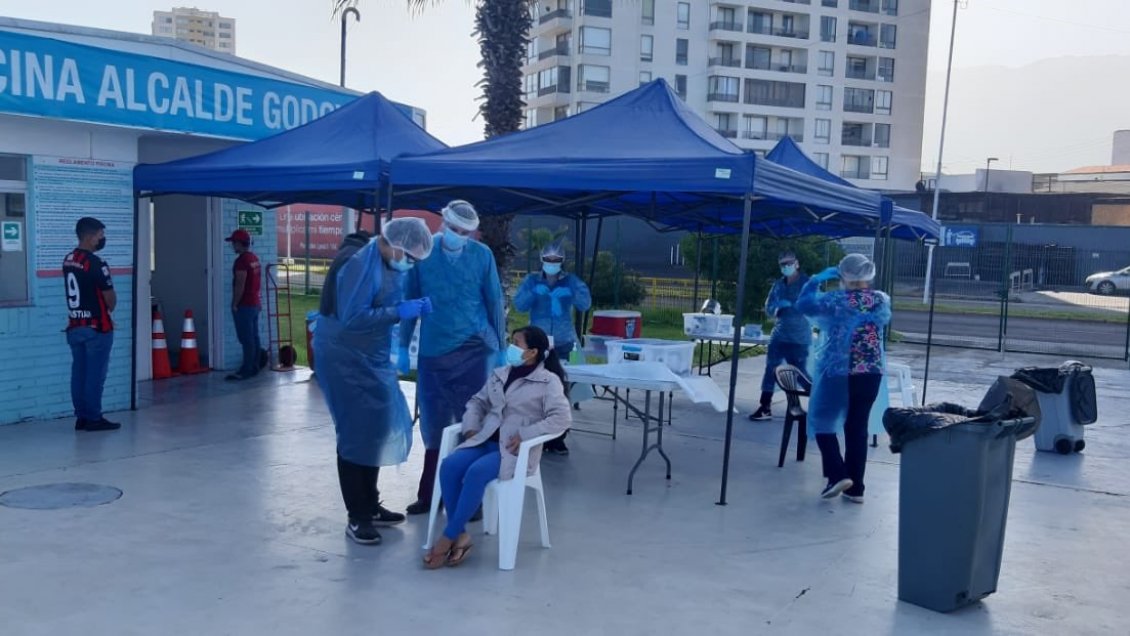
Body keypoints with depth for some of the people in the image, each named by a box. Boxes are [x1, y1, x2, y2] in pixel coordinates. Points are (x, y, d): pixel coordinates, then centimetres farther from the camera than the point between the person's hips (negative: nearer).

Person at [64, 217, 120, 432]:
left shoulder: (68, 260, 10)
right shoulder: (96, 263, -17)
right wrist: (109, 310, 11)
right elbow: (110, 297, -11)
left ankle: (81, 417, 14)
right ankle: (94, 418, 2)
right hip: (96, 327, -8)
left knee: (79, 372, 10)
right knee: (95, 373, -2)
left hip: (74, 326, 8)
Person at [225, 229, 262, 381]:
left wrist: (234, 304, -15)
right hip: (255, 303, 10)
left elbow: (240, 285, -20)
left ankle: (247, 370, -6)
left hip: (244, 305, -10)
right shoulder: (254, 258, 13)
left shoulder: (241, 261, -16)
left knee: (246, 338, -7)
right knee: (254, 337, 11)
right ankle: (254, 367, 15)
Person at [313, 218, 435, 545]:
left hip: (370, 356, 9)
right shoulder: (360, 263, -23)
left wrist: (412, 306, -1)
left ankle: (371, 506, 28)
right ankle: (357, 518, 6)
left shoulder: (388, 263, 5)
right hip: (345, 357, -9)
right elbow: (352, 318, -29)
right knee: (357, 433, -5)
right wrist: (399, 313, -29)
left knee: (377, 427, 14)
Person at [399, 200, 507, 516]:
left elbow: (495, 302, 4)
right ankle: (430, 494, 22)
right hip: (433, 351, 1)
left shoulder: (482, 255, -3)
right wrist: (403, 348, 5)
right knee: (433, 424, 8)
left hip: (476, 350, -1)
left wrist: (500, 348, 6)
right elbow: (409, 301, 4)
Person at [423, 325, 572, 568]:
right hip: (486, 440, 6)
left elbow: (562, 418, -13)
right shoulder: (500, 374, 17)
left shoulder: (548, 381, -3)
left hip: (516, 449, -6)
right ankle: (460, 535, -16)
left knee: (477, 472, -32)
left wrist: (524, 435, -19)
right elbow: (478, 401, 23)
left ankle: (448, 537, -19)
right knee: (449, 466, -22)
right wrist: (471, 427, 3)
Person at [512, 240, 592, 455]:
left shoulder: (570, 281, 5)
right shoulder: (532, 280, 5)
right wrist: (533, 291, -21)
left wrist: (576, 286, -23)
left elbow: (585, 305, -7)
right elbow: (519, 305, -6)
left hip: (563, 343, 0)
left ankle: (557, 438, 10)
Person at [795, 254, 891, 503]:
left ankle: (838, 475, -5)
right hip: (871, 374, 5)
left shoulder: (837, 300, -11)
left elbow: (803, 305, -10)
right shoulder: (883, 301, 3)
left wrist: (816, 279, 0)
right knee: (858, 428, 11)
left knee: (823, 422, 10)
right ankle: (856, 488, 13)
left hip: (838, 373, -5)